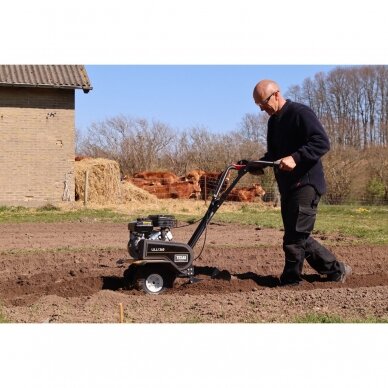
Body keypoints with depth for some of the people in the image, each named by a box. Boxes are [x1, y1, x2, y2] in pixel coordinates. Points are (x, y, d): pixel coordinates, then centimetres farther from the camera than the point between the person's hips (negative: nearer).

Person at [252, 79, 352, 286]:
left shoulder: (300, 113, -10)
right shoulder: (273, 121, 17)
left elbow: (322, 142, -19)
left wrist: (295, 158, -30)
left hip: (306, 184, -10)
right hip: (287, 187, 10)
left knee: (294, 237, -9)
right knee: (299, 237, 12)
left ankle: (290, 281, 1)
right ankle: (336, 270, 22)